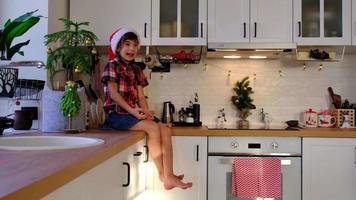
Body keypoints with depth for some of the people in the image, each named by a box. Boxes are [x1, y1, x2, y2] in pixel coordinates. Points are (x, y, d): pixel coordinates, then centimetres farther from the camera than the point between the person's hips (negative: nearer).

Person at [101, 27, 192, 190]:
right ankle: (162, 174, -15)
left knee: (165, 129, -13)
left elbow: (141, 96, 11)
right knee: (152, 127, -26)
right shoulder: (112, 65, -2)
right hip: (117, 113, -7)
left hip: (133, 113, 7)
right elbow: (113, 93, -13)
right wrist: (132, 110, -22)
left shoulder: (136, 70, 17)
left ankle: (169, 175, -17)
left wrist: (146, 112, -9)